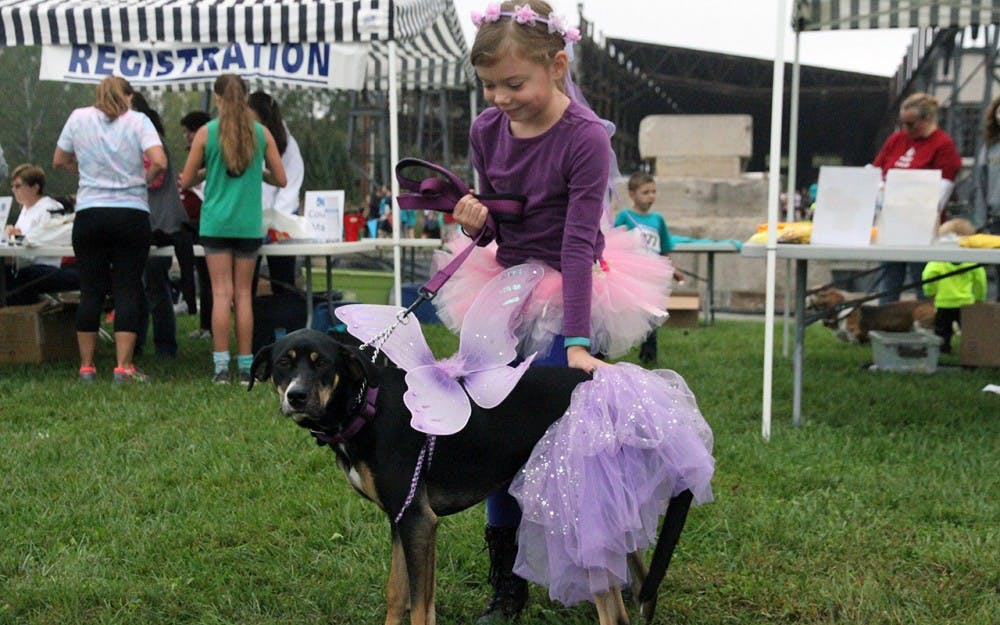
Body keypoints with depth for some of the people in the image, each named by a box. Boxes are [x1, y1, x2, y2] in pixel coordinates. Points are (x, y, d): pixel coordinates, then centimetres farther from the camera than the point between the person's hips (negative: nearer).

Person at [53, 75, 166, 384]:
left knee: (90, 291, 8)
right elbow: (159, 162, -14)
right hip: (131, 214, -2)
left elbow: (59, 161, 14)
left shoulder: (78, 118, 6)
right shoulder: (138, 121, -2)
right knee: (128, 290, 1)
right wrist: (145, 178, 4)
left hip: (89, 215, 2)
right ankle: (123, 367, -1)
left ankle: (86, 367, 12)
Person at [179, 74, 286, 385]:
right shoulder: (261, 133, 1)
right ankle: (245, 367, 7)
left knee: (221, 294, 0)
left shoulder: (206, 132, -3)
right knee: (243, 294, 7)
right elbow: (280, 179, 6)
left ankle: (221, 366, -3)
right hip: (249, 224, 1)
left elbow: (186, 181, 1)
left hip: (216, 222, -1)